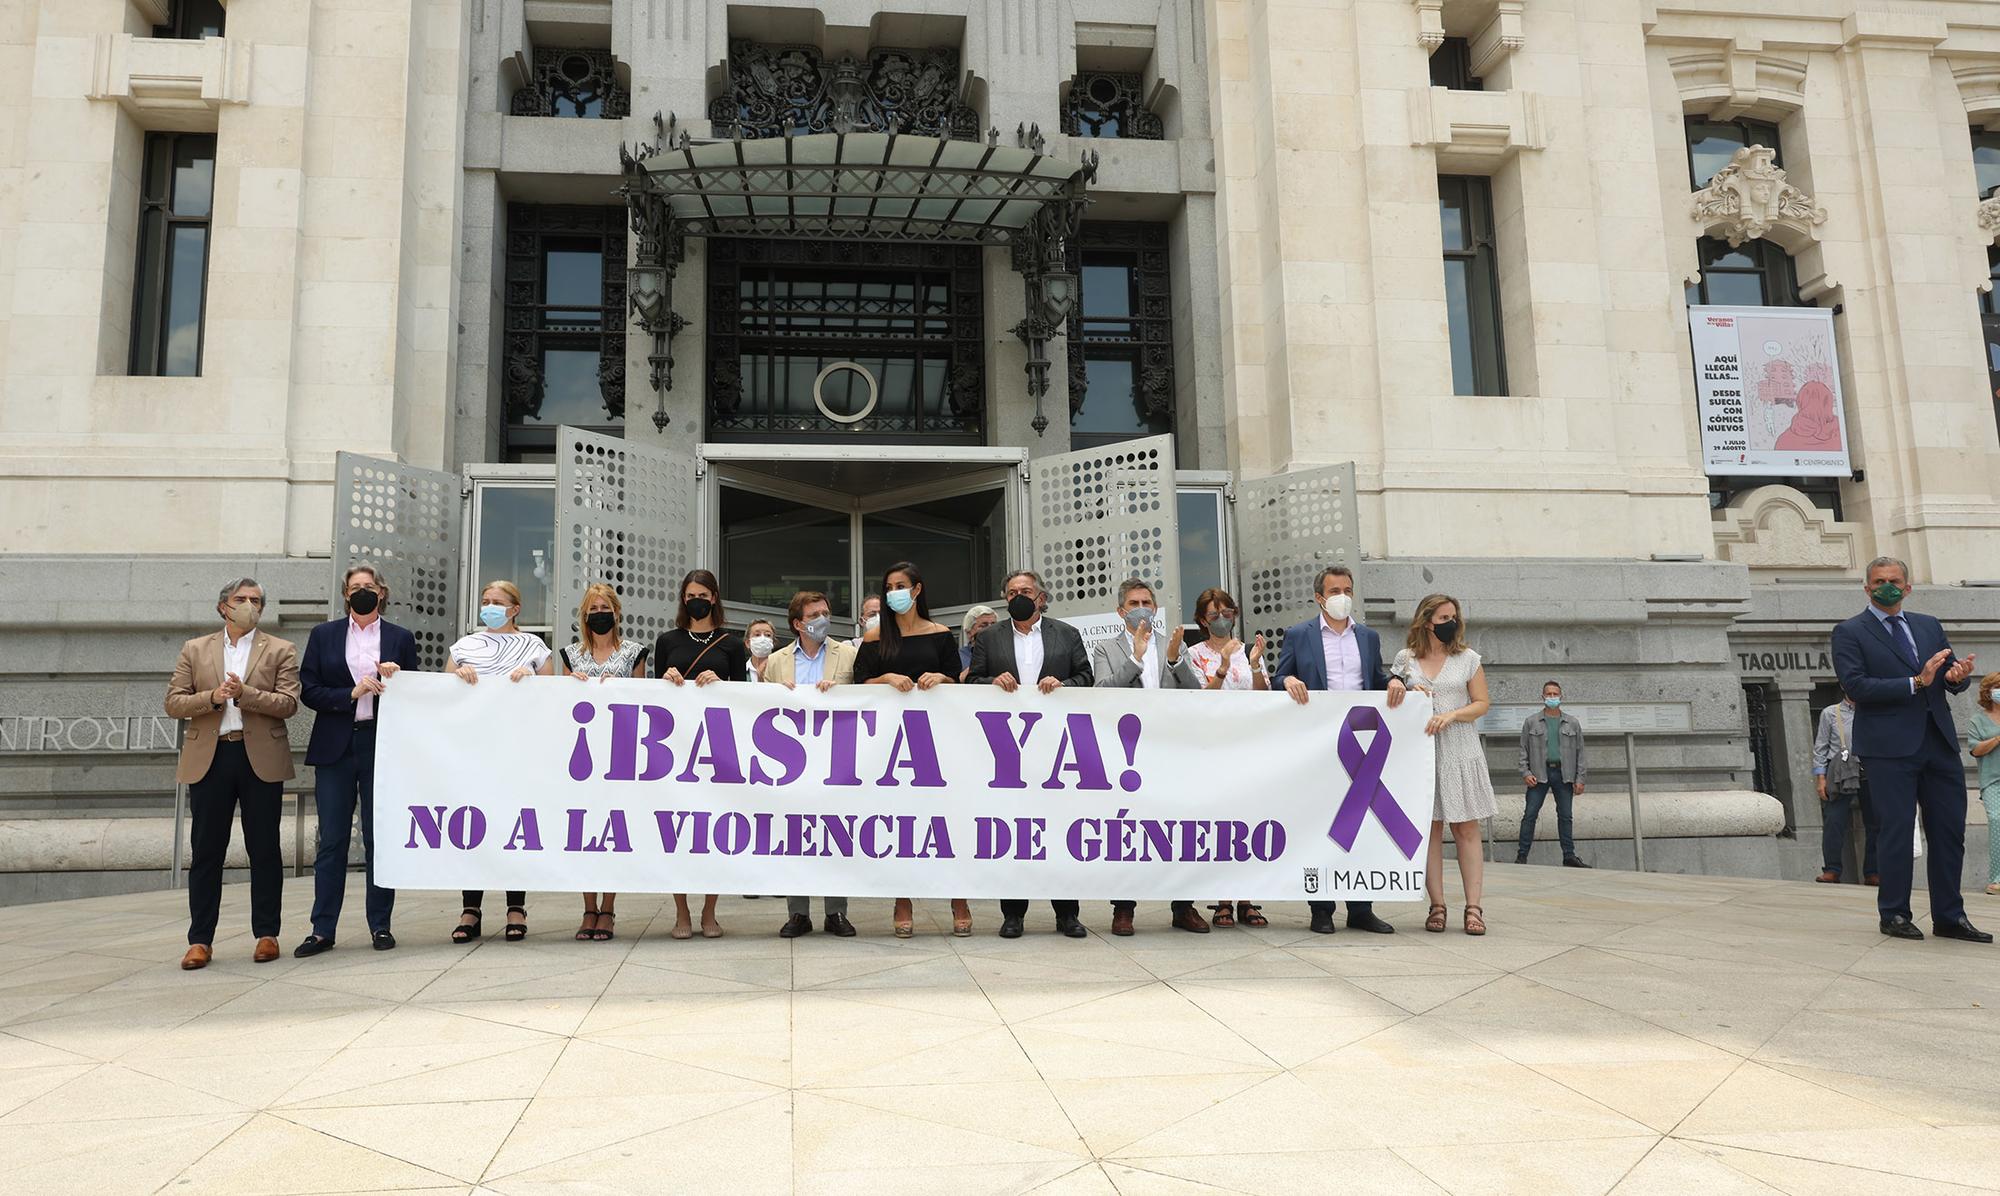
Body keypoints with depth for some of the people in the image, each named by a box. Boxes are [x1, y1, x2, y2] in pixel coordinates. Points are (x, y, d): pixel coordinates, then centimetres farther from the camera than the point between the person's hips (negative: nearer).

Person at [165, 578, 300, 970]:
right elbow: (173, 703, 6)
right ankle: (200, 940, 10)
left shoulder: (280, 651, 7)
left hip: (261, 758, -1)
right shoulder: (195, 650, 13)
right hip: (209, 759, 1)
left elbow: (288, 703, -3)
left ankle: (267, 934, 12)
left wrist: (244, 694, -16)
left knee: (264, 850, 4)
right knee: (206, 852, 3)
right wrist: (212, 698, -12)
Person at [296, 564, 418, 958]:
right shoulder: (324, 635, 9)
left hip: (382, 747, -1)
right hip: (335, 748, 1)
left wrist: (395, 680, -11)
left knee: (379, 839, 4)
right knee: (332, 841, 3)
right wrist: (352, 693, -10)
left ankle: (380, 926, 12)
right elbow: (308, 690, 2)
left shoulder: (401, 638, 8)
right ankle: (322, 930, 9)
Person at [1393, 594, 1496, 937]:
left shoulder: (1467, 658, 5)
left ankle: (1473, 907, -1)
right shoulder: (1404, 658, 8)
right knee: (1429, 829, 0)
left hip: (1459, 751, 0)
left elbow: (1482, 703, 4)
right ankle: (1437, 906, 3)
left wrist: (1450, 715, -12)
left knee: (1466, 829, -2)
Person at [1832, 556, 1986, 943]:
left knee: (1949, 831, 8)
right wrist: (1915, 683, -19)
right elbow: (1855, 686, -12)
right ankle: (1894, 915, 8)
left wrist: (1957, 676, -9)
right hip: (1889, 747, -5)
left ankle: (1949, 917, 17)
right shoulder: (1849, 632, -1)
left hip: (1939, 743, 6)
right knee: (1896, 831, -2)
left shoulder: (1930, 626, 17)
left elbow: (1952, 676, 15)